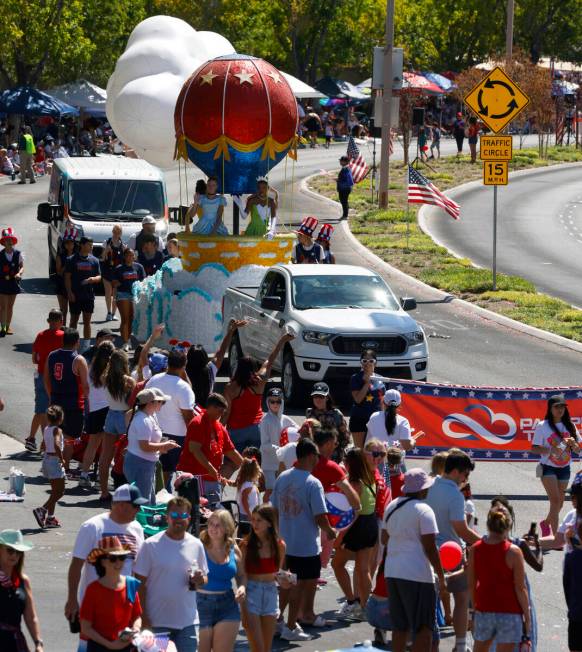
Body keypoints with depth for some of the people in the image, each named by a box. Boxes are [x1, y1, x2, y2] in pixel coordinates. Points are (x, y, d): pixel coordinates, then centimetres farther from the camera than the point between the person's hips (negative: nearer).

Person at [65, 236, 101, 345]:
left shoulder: (94, 260, 6)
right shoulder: (72, 260, -3)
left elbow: (99, 277, 8)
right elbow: (67, 277, -3)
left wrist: (93, 279, -15)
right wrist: (69, 292, -11)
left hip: (89, 295, 2)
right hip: (75, 296, -2)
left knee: (87, 321, 4)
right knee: (74, 320, 6)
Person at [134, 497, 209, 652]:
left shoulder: (196, 545, 6)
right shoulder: (151, 545, -5)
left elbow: (205, 578, 15)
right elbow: (140, 583, -4)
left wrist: (200, 580, -10)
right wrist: (143, 617, -10)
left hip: (188, 621, 3)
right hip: (157, 622, -3)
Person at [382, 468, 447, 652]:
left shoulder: (392, 507, 11)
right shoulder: (423, 510, -11)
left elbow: (384, 539, 21)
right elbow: (430, 548, -14)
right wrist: (441, 576, -8)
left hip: (392, 572, 7)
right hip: (417, 575, -7)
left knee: (399, 626, 15)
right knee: (424, 627, -3)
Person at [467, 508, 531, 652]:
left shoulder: (475, 549, -1)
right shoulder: (513, 552, -12)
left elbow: (471, 584, 5)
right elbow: (520, 588, -10)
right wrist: (527, 617, -3)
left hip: (483, 611, 4)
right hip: (509, 613, -4)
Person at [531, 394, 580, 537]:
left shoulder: (570, 426, 4)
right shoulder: (542, 426, -9)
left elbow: (578, 450, 8)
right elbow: (534, 449, -9)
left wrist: (573, 443, -15)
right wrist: (550, 449, -26)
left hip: (564, 469, 5)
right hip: (548, 468, -5)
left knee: (559, 503, 14)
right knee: (555, 500, -17)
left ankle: (546, 523, 42)